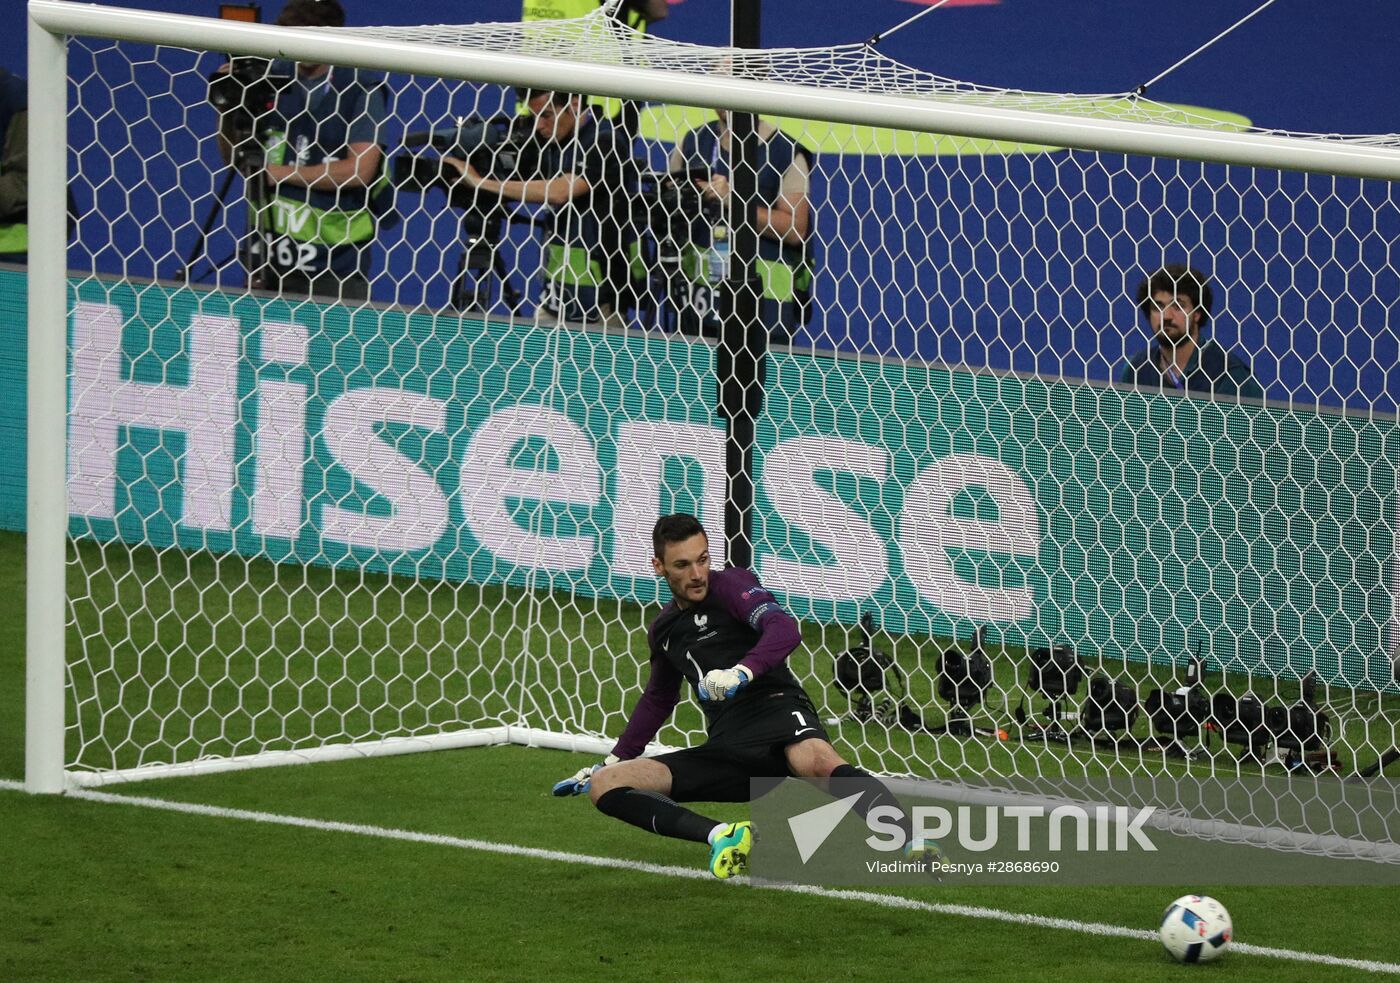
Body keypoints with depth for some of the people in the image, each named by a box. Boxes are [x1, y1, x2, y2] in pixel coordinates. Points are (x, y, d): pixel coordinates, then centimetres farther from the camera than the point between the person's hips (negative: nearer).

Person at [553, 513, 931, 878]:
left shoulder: (731, 584, 1)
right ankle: (721, 836, -33)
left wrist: (741, 672, -36)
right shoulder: (663, 630, 21)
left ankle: (911, 842, -52)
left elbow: (784, 630, -18)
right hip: (726, 747, 6)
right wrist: (612, 761, 40)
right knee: (605, 785, -12)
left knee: (817, 759, -43)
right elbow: (657, 699, 39)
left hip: (775, 710, -6)